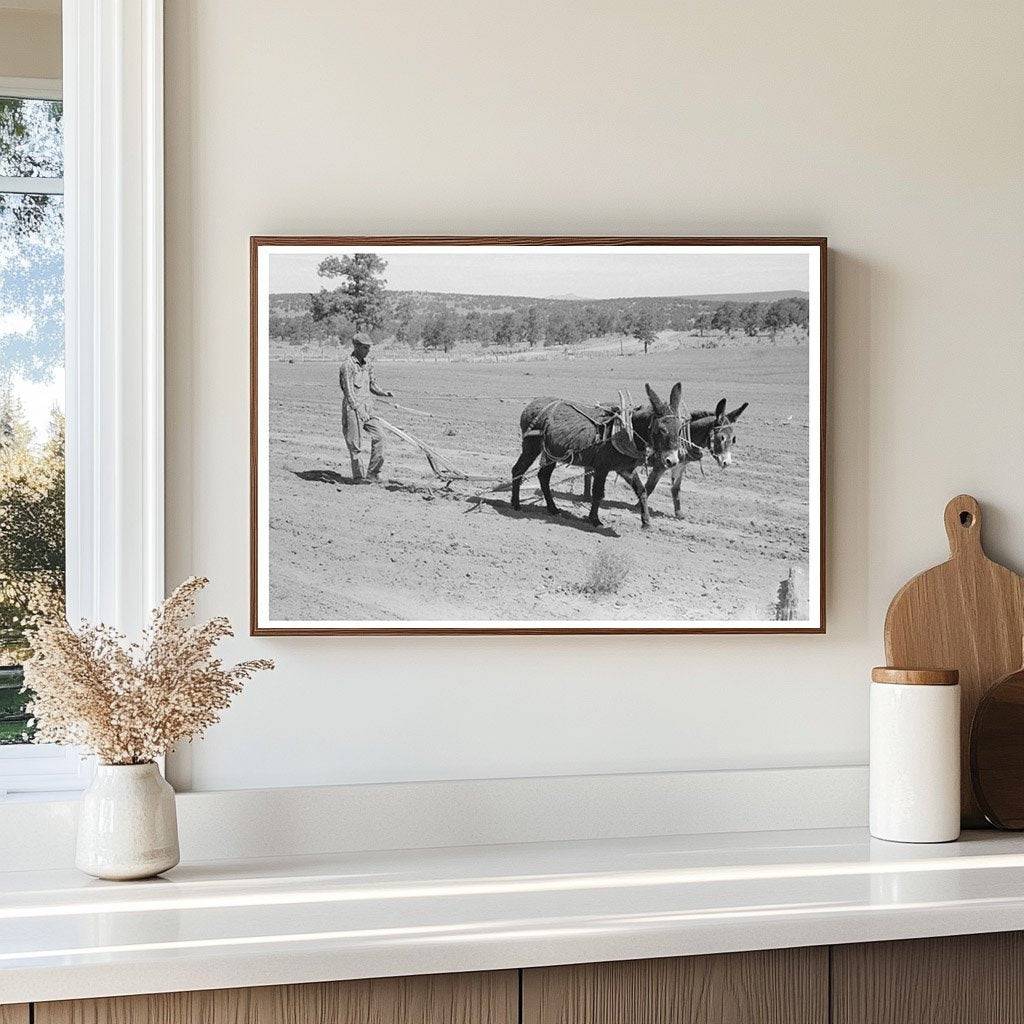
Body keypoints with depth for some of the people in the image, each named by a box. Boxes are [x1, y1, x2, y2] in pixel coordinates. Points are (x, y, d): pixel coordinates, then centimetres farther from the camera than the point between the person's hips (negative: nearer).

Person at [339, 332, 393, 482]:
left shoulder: (366, 363, 13)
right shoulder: (348, 365, -12)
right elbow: (349, 392, -17)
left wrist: (383, 393, 1)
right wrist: (360, 411, -24)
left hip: (367, 408, 7)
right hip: (353, 408, -7)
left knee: (379, 435, -2)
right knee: (356, 444, -2)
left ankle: (373, 473, 5)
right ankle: (358, 476, 8)